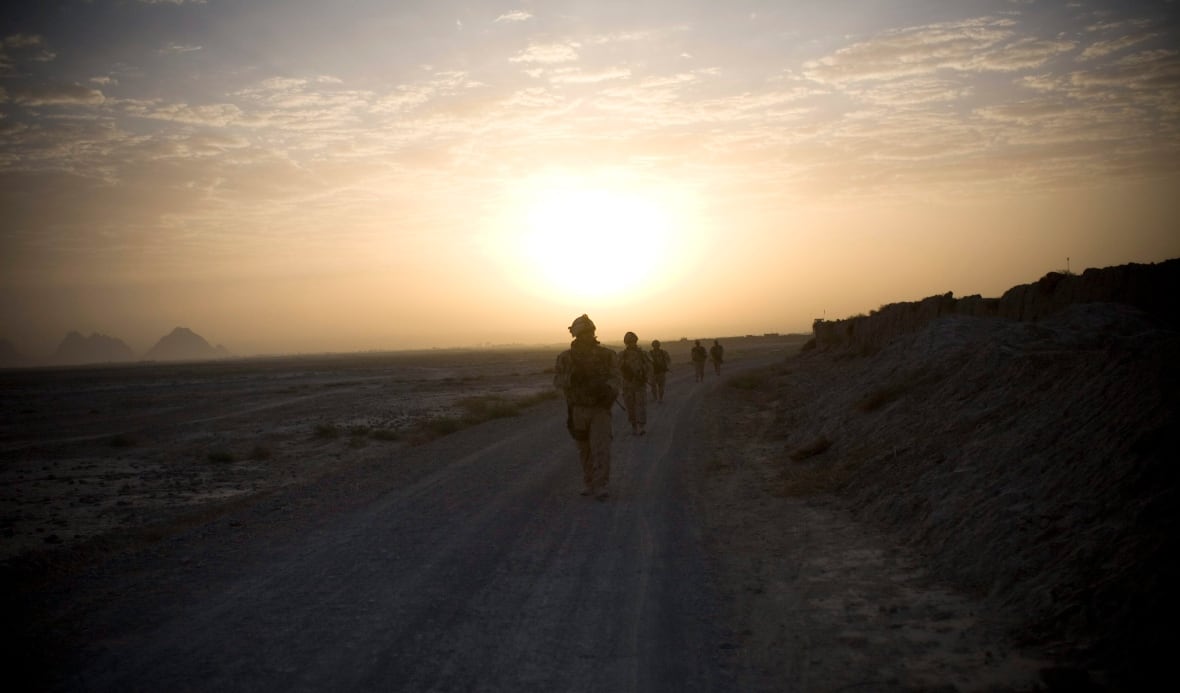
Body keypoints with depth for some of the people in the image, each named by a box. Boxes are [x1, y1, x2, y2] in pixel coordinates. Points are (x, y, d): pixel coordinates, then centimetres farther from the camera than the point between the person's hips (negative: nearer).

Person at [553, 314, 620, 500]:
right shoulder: (566, 357, -4)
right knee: (585, 450, 13)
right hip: (577, 410, 2)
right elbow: (558, 381, -7)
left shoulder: (606, 355, -5)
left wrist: (607, 388, -32)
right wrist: (572, 377, -28)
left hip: (600, 409, -1)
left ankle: (601, 487, -9)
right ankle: (588, 483, 29)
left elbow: (614, 378, -9)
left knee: (601, 448, -13)